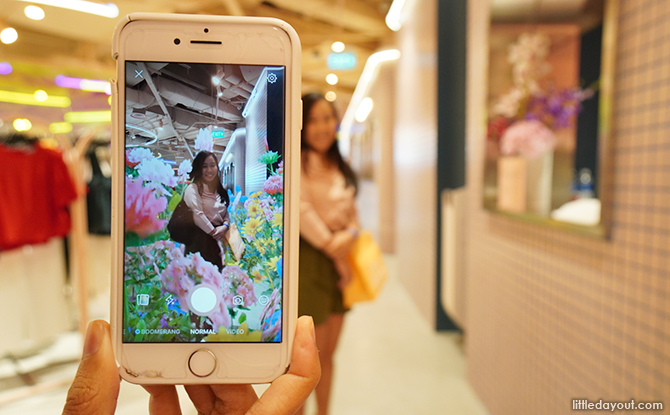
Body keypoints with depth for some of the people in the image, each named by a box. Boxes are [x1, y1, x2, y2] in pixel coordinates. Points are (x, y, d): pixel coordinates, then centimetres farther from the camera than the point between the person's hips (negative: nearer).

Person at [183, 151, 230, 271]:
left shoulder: (219, 191, 19)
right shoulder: (193, 189, -5)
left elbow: (226, 214, 18)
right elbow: (198, 215, -16)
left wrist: (225, 226, -3)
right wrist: (214, 232, -10)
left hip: (219, 241, 7)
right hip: (201, 241, -7)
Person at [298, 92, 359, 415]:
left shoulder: (340, 167, 16)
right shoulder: (297, 162, -8)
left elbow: (351, 211, 13)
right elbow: (302, 211, -15)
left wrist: (350, 235, -10)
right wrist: (336, 254, -11)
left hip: (339, 260, 7)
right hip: (309, 258, -7)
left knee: (328, 352, 15)